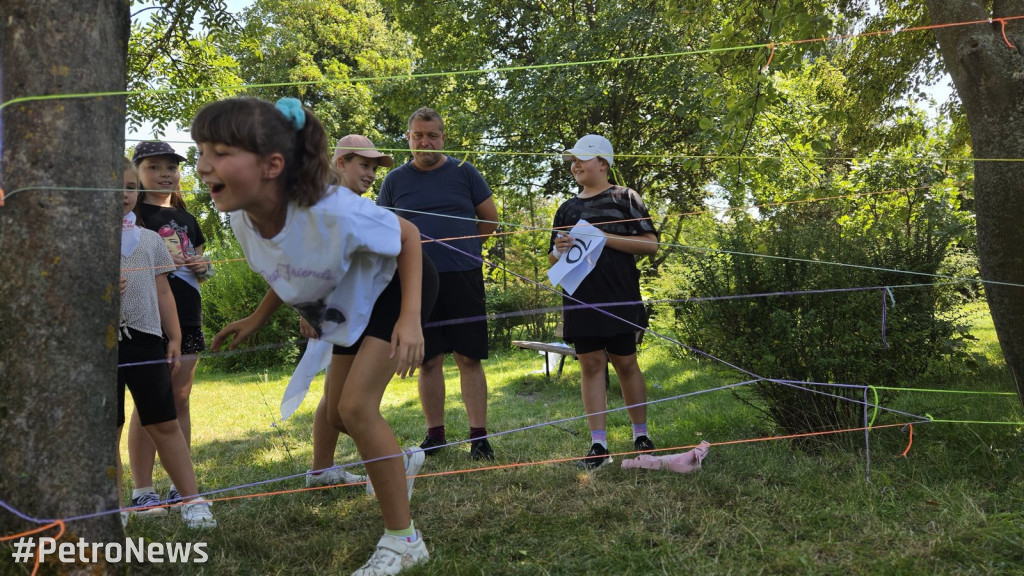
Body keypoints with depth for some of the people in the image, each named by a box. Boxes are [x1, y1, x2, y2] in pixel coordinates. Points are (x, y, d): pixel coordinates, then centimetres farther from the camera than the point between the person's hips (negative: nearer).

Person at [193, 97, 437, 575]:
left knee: (356, 405, -19)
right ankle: (402, 463, 43)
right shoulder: (242, 218, -20)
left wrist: (410, 319, -30)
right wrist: (256, 320, 0)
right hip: (349, 305, 7)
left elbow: (407, 235, -22)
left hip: (396, 287, -7)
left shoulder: (335, 212, -40)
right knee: (336, 416, 11)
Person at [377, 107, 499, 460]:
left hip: (463, 279, -1)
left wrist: (461, 249, 11)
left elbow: (491, 220, 10)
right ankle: (435, 434, 17)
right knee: (429, 361, 6)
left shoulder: (464, 173, 6)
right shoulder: (395, 180, 9)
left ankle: (479, 436, 4)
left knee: (469, 358, -2)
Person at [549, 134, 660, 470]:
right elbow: (553, 260, 22)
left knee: (625, 362, 2)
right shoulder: (567, 209, 17)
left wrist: (605, 237, -14)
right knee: (590, 363, 1)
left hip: (619, 297, -3)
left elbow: (650, 243, -4)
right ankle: (598, 444, 3)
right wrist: (559, 250, -2)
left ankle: (641, 435, 17)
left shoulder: (624, 198, 4)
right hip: (580, 299, 4)